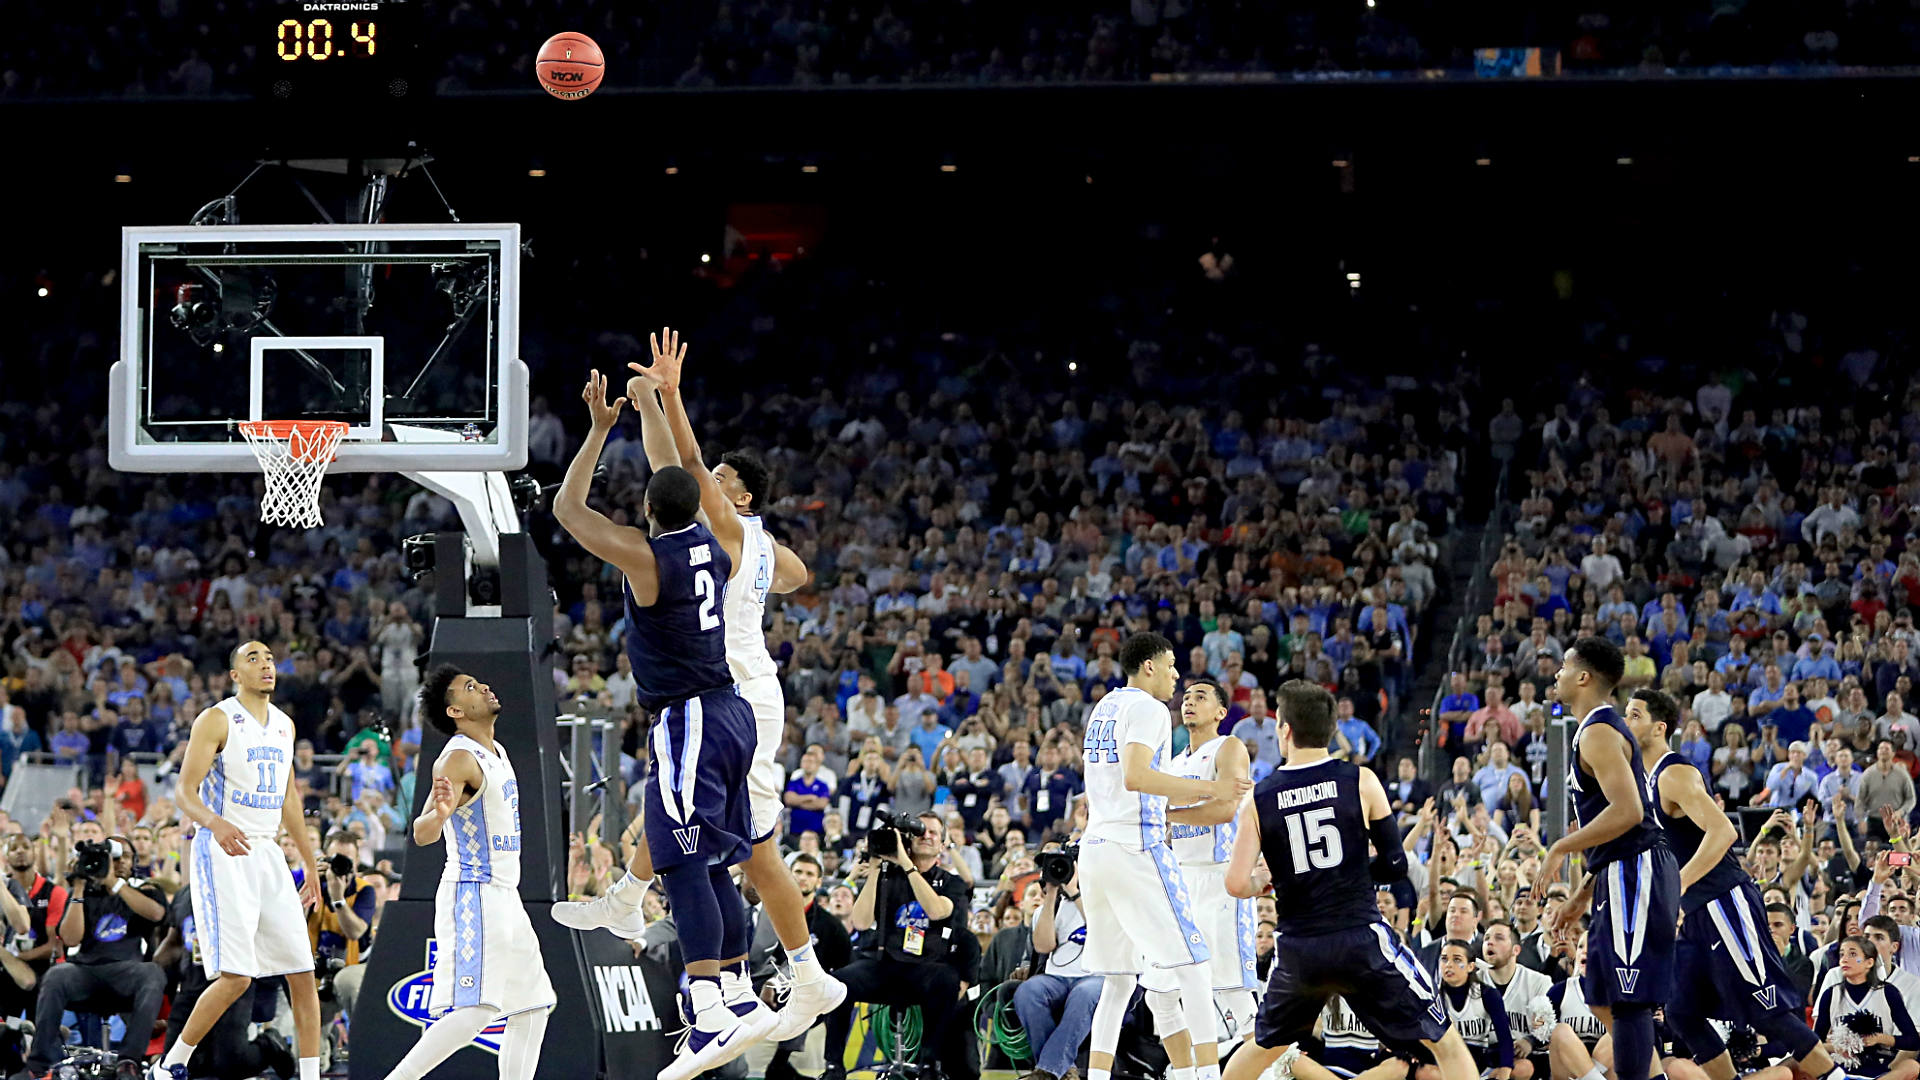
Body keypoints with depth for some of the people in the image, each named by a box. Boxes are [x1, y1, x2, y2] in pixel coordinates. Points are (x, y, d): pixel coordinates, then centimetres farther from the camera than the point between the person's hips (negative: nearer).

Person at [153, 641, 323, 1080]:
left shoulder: (284, 725, 15)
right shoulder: (217, 720, -7)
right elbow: (185, 790, -15)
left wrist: (310, 863, 26)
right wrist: (215, 822, -35)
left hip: (268, 855, 7)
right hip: (222, 855, -7)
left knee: (303, 973, 1)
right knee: (235, 977, -16)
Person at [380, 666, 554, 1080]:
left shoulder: (496, 752, 13)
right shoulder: (458, 758, -16)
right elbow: (422, 834, -28)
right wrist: (438, 814, -48)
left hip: (505, 898, 10)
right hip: (472, 894, -10)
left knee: (532, 1008, 11)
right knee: (472, 1011, -21)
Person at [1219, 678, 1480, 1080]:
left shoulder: (1259, 799, 1)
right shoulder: (1361, 782, -3)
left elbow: (1238, 885, -5)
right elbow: (1395, 865, 0)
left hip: (1297, 950, 2)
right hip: (1360, 940, -2)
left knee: (1265, 1046, 28)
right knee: (1446, 1043, 5)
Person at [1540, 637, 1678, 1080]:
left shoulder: (1599, 733, -13)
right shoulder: (1603, 729, 20)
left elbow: (1627, 811, -25)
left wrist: (1561, 848, -15)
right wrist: (1581, 895, 26)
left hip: (1634, 874, -11)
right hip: (1624, 874, 11)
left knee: (1627, 1000, -10)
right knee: (1604, 999, 15)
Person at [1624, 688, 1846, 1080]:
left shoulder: (1675, 775, -15)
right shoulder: (1650, 779, 15)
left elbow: (1722, 832, -28)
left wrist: (1678, 887, -32)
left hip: (1725, 902, -10)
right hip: (1698, 913, 10)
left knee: (1765, 1010, -8)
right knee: (1682, 1014, 6)